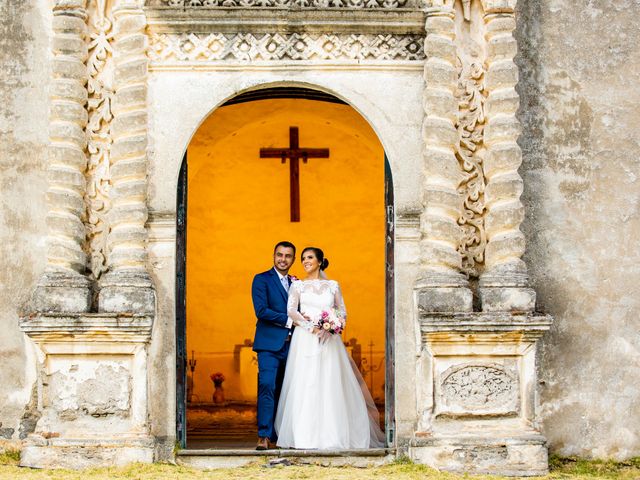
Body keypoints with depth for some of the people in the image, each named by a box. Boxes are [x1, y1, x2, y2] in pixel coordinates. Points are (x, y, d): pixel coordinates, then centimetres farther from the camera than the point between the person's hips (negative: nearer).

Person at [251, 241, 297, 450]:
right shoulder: (262, 280, 1)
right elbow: (261, 310, -10)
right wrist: (289, 321, -13)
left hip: (291, 345, 5)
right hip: (269, 344, -5)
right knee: (267, 386, -15)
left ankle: (279, 436, 9)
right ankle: (264, 436, -18)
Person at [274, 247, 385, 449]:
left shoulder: (333, 285, 13)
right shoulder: (298, 285, 9)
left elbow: (342, 312, 11)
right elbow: (291, 311, -3)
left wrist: (332, 327, -10)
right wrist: (311, 327, -15)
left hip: (329, 341, 1)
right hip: (305, 340, -1)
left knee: (331, 385, -3)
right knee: (305, 386, -7)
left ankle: (333, 436, 0)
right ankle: (305, 436, -6)